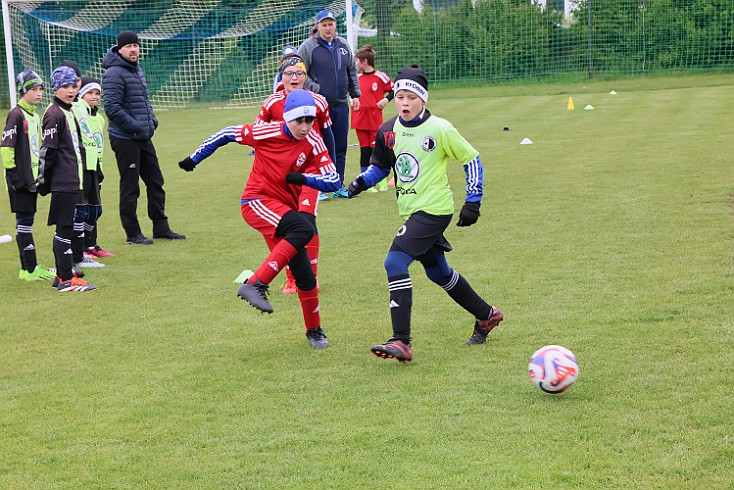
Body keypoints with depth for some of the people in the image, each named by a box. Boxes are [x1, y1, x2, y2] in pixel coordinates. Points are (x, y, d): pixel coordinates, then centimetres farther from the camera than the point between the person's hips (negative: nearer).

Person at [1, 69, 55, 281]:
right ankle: (30, 269, -6)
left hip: (32, 178, 9)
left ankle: (29, 267, 15)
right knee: (24, 222, -7)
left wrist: (40, 174, 21)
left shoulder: (35, 116, 15)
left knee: (27, 222, 11)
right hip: (20, 180, -9)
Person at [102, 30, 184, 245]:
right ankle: (132, 234, 6)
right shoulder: (114, 73, -15)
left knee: (156, 182, 13)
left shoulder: (138, 70, 15)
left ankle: (161, 228, 22)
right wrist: (136, 126, -19)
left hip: (144, 138, 9)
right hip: (125, 139, -9)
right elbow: (112, 107, -21)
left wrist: (152, 119, 8)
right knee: (130, 187, -2)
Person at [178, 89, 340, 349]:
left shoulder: (313, 142, -3)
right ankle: (255, 284, -34)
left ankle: (314, 330, 25)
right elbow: (227, 134, 1)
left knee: (305, 276, 5)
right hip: (257, 201, -5)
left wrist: (303, 178, -23)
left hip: (284, 208, 5)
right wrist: (194, 158, 8)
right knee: (303, 229, -33)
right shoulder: (268, 132, -13)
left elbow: (333, 181, -6)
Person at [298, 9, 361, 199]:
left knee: (340, 148, 9)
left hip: (341, 105, 5)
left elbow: (352, 72, 20)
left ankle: (338, 187, 17)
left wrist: (355, 95, 14)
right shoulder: (307, 47, -5)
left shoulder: (344, 46, 11)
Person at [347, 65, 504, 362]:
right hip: (412, 212, 8)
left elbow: (472, 160, -3)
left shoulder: (440, 129, -12)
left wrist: (473, 201, -6)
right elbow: (380, 166, 17)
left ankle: (401, 342, -24)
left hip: (434, 209, -7)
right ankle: (486, 316, 42)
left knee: (395, 263, -22)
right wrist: (363, 181, -3)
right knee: (438, 273, 20)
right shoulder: (388, 131, 3)